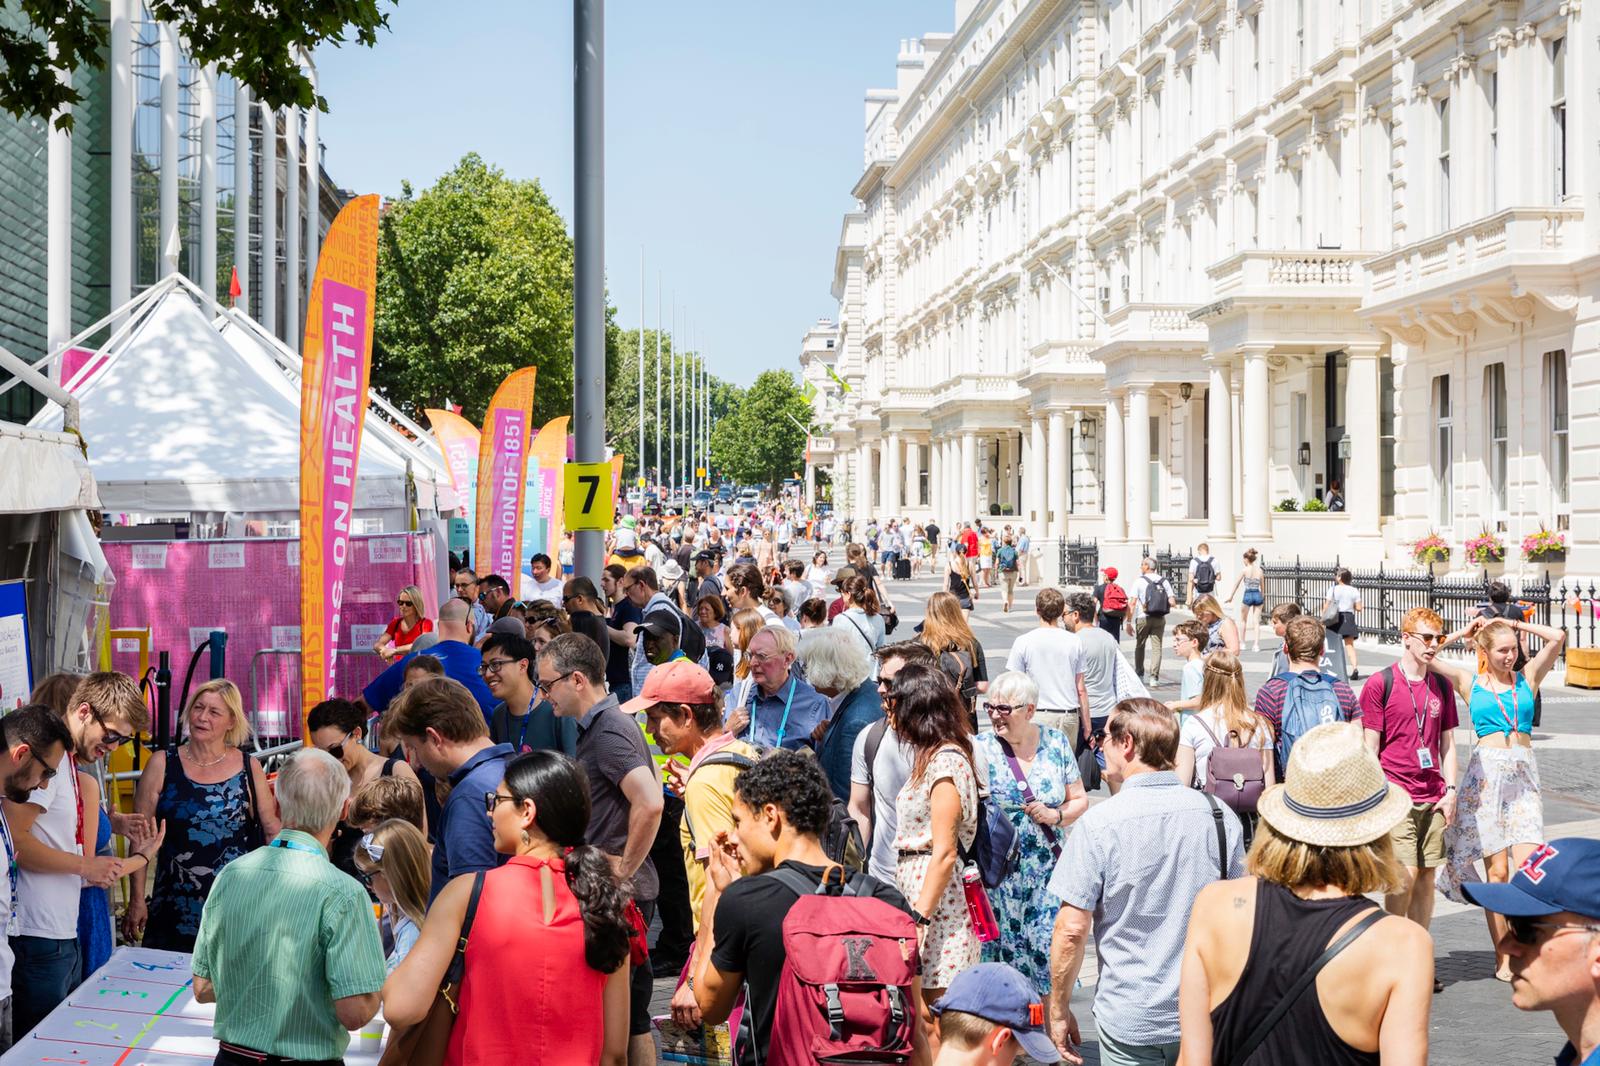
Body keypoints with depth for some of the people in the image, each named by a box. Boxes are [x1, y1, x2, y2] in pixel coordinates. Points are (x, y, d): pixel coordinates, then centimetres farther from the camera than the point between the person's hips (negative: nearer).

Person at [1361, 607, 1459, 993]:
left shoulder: (1441, 686, 12)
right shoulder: (1380, 683, -4)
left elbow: (1447, 743, 17)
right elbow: (1370, 746, -4)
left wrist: (1450, 791, 7)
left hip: (1433, 798, 5)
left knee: (1427, 878, 6)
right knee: (1405, 875, -11)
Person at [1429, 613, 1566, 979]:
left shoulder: (1528, 677, 11)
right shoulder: (1469, 681, 8)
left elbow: (1557, 638, 0)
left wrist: (1516, 625, 8)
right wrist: (1462, 634, 9)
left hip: (1523, 776, 1)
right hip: (1485, 774, -1)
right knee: (1497, 870, -1)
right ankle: (1502, 958, 7)